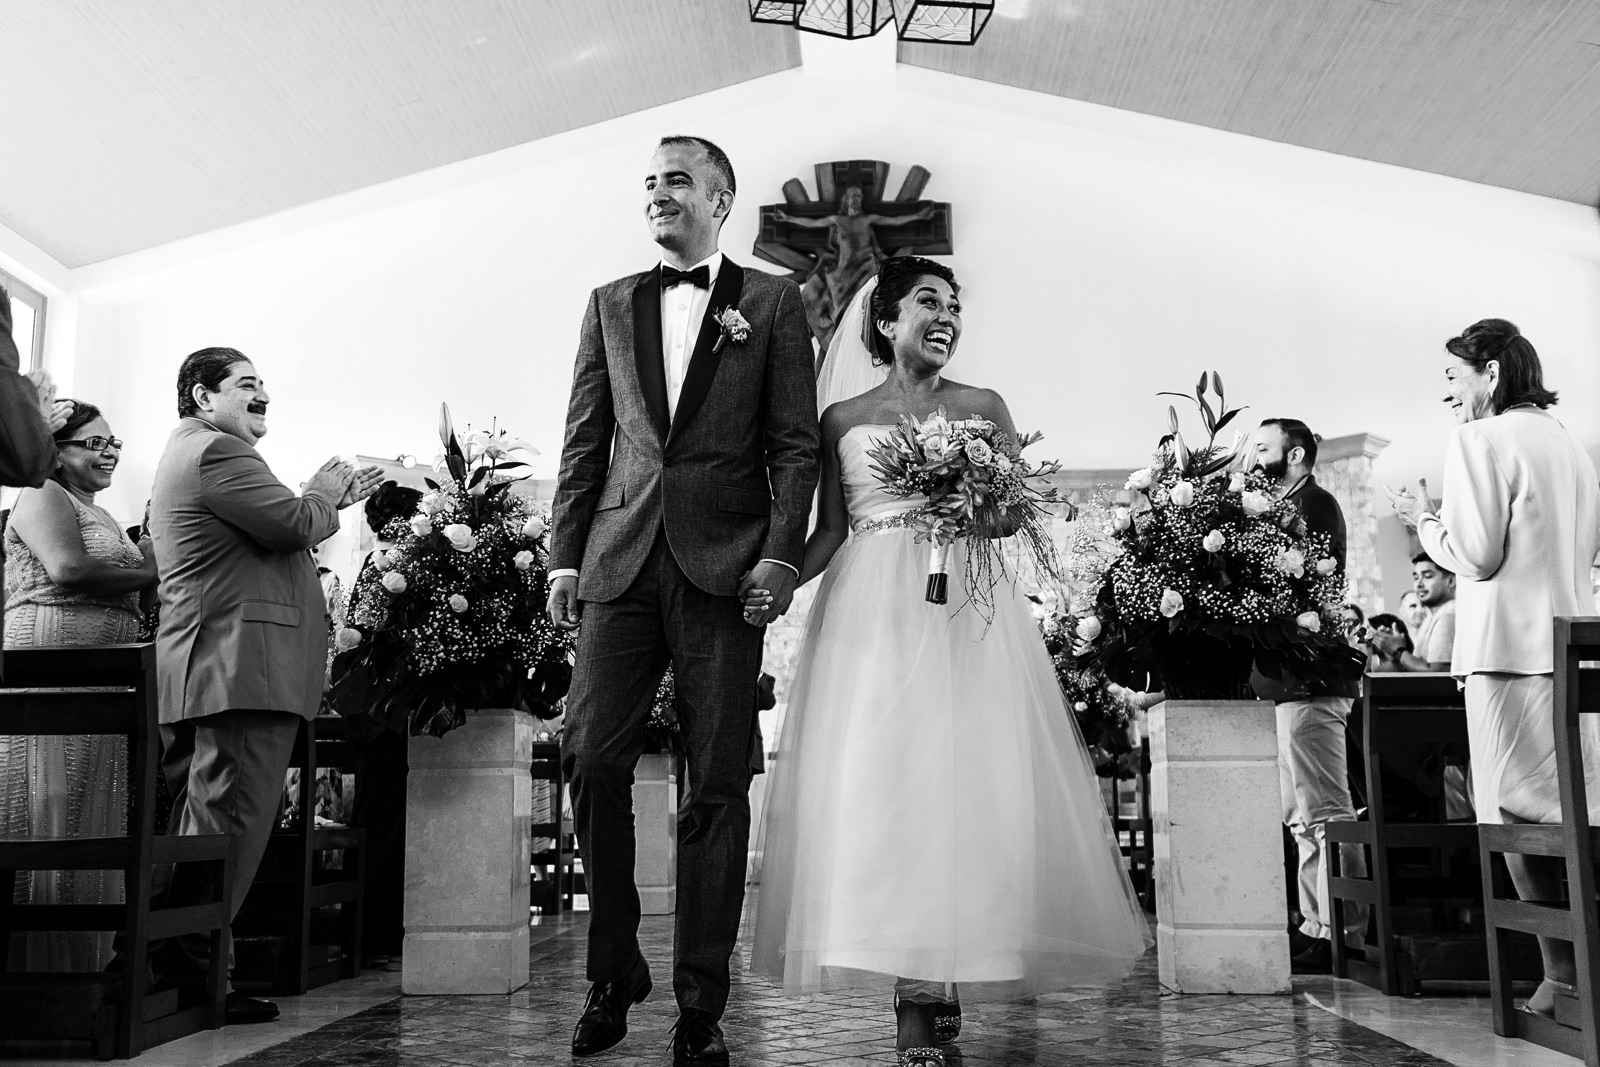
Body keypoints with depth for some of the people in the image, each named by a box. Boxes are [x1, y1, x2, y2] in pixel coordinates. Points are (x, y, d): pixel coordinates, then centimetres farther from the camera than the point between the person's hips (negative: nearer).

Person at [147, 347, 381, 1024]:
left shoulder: (189, 453, 28)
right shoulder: (216, 451, -9)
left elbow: (268, 539, 25)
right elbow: (295, 525, -16)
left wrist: (330, 501, 19)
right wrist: (323, 493, 4)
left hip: (199, 670, 11)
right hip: (241, 666, -11)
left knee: (195, 827, 14)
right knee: (228, 824, -9)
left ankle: (167, 967, 20)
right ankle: (186, 972, -7)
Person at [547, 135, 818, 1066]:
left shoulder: (772, 302, 9)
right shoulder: (611, 305, 18)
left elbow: (797, 444, 3)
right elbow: (584, 443, 14)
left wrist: (781, 554, -9)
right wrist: (565, 556, 6)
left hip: (723, 567, -2)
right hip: (621, 563, 3)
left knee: (718, 785, -1)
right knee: (593, 760, -5)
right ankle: (614, 974, 14)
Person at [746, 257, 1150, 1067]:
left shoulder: (984, 407, 12)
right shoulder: (842, 420, 11)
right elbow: (830, 531, 7)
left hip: (968, 605, 0)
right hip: (872, 612, 0)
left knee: (968, 777, -7)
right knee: (879, 781, -8)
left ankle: (949, 971, 4)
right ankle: (913, 994, -3)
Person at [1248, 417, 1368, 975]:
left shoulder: (1314, 504, -9)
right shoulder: (1287, 508, 20)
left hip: (1309, 681, -11)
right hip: (1290, 683, 11)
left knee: (1326, 814, -7)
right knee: (1302, 818, 13)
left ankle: (1341, 935, -3)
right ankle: (1316, 925, 19)